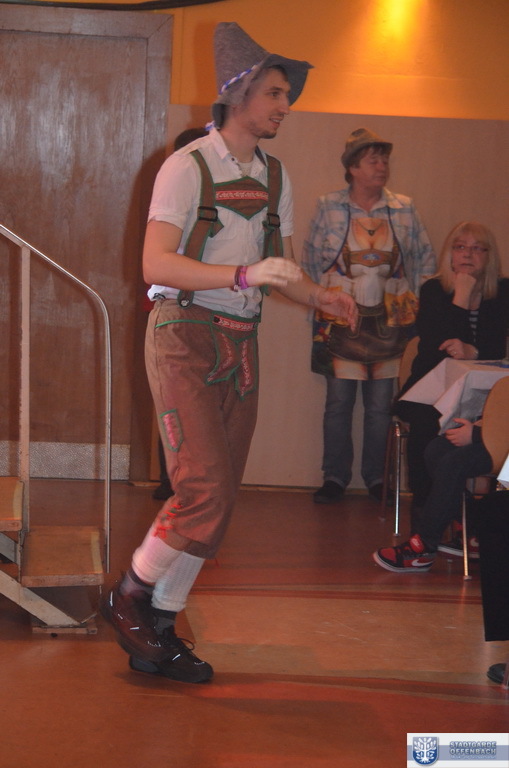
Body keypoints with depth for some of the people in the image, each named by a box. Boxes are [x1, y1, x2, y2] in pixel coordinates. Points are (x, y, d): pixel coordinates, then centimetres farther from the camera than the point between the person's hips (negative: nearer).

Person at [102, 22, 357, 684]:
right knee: (204, 491, -16)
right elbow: (156, 264, -17)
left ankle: (159, 630, 17)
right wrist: (245, 274, -28)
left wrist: (319, 296, -3)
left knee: (219, 499, 6)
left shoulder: (274, 176, 12)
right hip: (184, 336, -7)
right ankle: (130, 598, 7)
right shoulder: (188, 166, -8)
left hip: (240, 343, 7)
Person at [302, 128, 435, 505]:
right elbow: (312, 260, 6)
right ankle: (335, 477, 10)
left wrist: (415, 303, 7)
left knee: (381, 404, 5)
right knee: (338, 401, 0)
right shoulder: (328, 207, 0)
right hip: (341, 319, -1)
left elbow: (425, 258, 11)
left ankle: (376, 477, 15)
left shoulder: (404, 208, 4)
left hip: (389, 321, 1)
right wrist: (322, 303, 2)